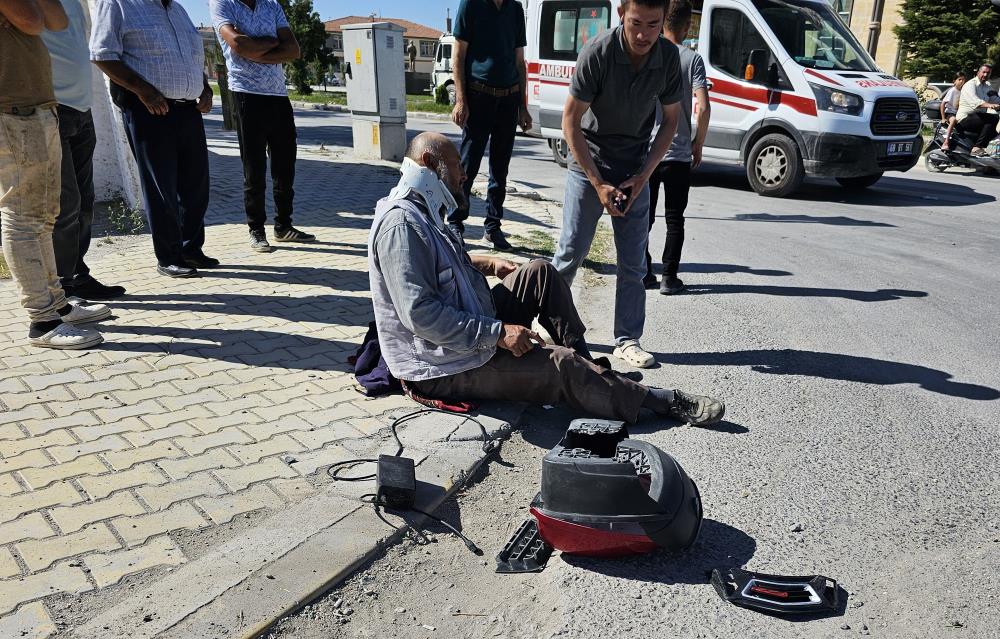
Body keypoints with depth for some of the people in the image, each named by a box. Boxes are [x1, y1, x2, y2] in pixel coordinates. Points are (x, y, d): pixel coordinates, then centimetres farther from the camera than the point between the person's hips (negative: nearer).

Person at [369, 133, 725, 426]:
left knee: (539, 273, 5)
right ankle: (662, 402, -1)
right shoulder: (401, 223, -24)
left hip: (474, 330, 10)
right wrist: (498, 333, -26)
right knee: (561, 365, -17)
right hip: (444, 367, -10)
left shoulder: (422, 212, 10)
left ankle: (587, 363, 10)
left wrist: (487, 264, 16)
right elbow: (420, 314, -30)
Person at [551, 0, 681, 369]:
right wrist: (598, 183, -16)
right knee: (570, 253, -1)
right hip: (589, 166, -3)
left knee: (633, 262, 4)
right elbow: (570, 121, -15)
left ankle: (628, 340, 14)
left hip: (635, 172, 3)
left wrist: (642, 176, -7)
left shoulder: (668, 57, -8)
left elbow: (670, 120, 3)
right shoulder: (597, 53, -19)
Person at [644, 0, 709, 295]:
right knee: (674, 220, 8)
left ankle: (642, 273, 14)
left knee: (643, 216, 13)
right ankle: (669, 278, 8)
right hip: (678, 154, -2)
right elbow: (703, 108, -13)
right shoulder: (692, 58, -5)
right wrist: (698, 145, 1)